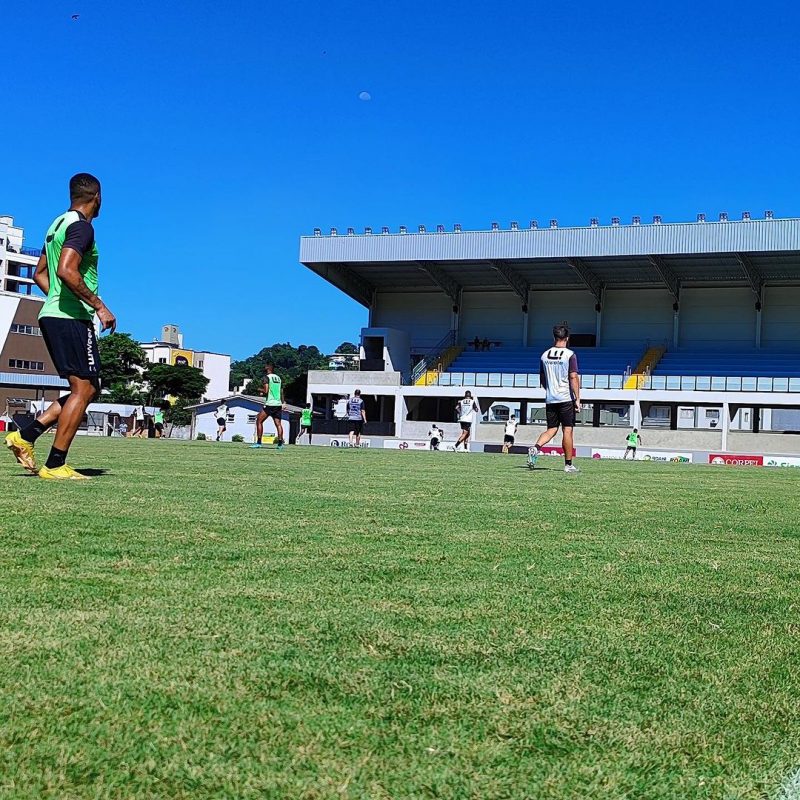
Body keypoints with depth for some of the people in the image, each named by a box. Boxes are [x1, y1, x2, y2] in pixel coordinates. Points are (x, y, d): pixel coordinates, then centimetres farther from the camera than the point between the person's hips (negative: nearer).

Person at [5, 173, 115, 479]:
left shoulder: (58, 224, 19)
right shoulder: (81, 226, -11)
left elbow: (40, 274, 25)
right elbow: (66, 270, -25)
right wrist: (99, 305, -20)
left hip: (52, 315, 10)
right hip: (72, 319, -10)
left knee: (88, 388, 13)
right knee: (84, 389, -6)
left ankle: (26, 435, 7)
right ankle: (55, 465, -5)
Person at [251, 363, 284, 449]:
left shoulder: (267, 377, -4)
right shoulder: (279, 378, 16)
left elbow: (266, 391, -13)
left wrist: (260, 390, 7)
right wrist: (282, 404, 22)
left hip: (270, 404, -6)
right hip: (278, 404, 6)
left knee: (259, 421, 3)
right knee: (278, 424, 4)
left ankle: (259, 442, -1)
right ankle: (280, 443, -7)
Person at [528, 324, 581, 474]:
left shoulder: (544, 355, 7)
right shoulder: (570, 355, -7)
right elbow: (573, 377, -13)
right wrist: (577, 399, -11)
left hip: (550, 399, 4)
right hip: (566, 398, -4)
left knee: (551, 429, 11)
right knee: (567, 430, 2)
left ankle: (536, 448, -15)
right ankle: (568, 464, 5)